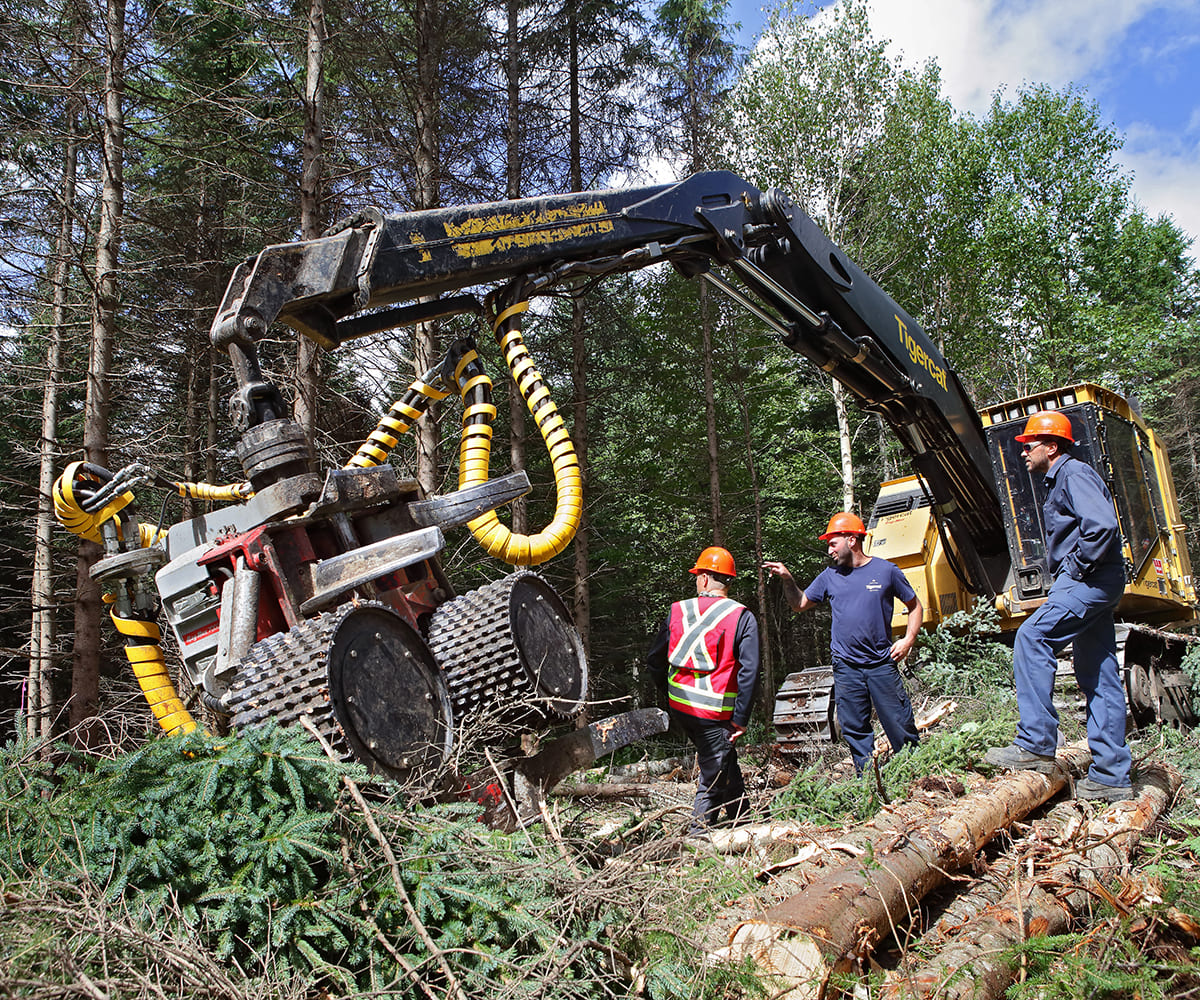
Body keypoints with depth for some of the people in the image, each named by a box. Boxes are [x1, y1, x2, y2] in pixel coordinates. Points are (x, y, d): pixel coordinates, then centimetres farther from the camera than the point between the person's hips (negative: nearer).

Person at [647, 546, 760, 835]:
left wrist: (670, 693, 23)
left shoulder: (677, 611, 4)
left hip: (679, 706, 5)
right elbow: (748, 671, -13)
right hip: (715, 711, -5)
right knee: (713, 773, 7)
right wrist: (741, 719, -8)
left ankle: (739, 811, 38)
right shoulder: (742, 617, -6)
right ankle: (698, 831, 9)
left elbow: (654, 660, 9)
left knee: (725, 757, 25)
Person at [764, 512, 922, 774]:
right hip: (846, 667, 3)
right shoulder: (830, 576, 8)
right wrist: (787, 579, -1)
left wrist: (908, 639, -3)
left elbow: (915, 606, 10)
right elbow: (800, 604, 15)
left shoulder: (886, 571, 0)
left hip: (882, 663, -3)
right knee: (855, 729, 6)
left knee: (900, 724, -1)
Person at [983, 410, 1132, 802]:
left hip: (1088, 579, -11)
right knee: (1099, 679, 8)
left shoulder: (1074, 474, -8)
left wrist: (1079, 566, -17)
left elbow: (1102, 524, -24)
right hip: (1092, 584, 11)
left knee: (1032, 638, -21)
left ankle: (1036, 744, -22)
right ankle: (1111, 776, 11)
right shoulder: (1060, 481, 24)